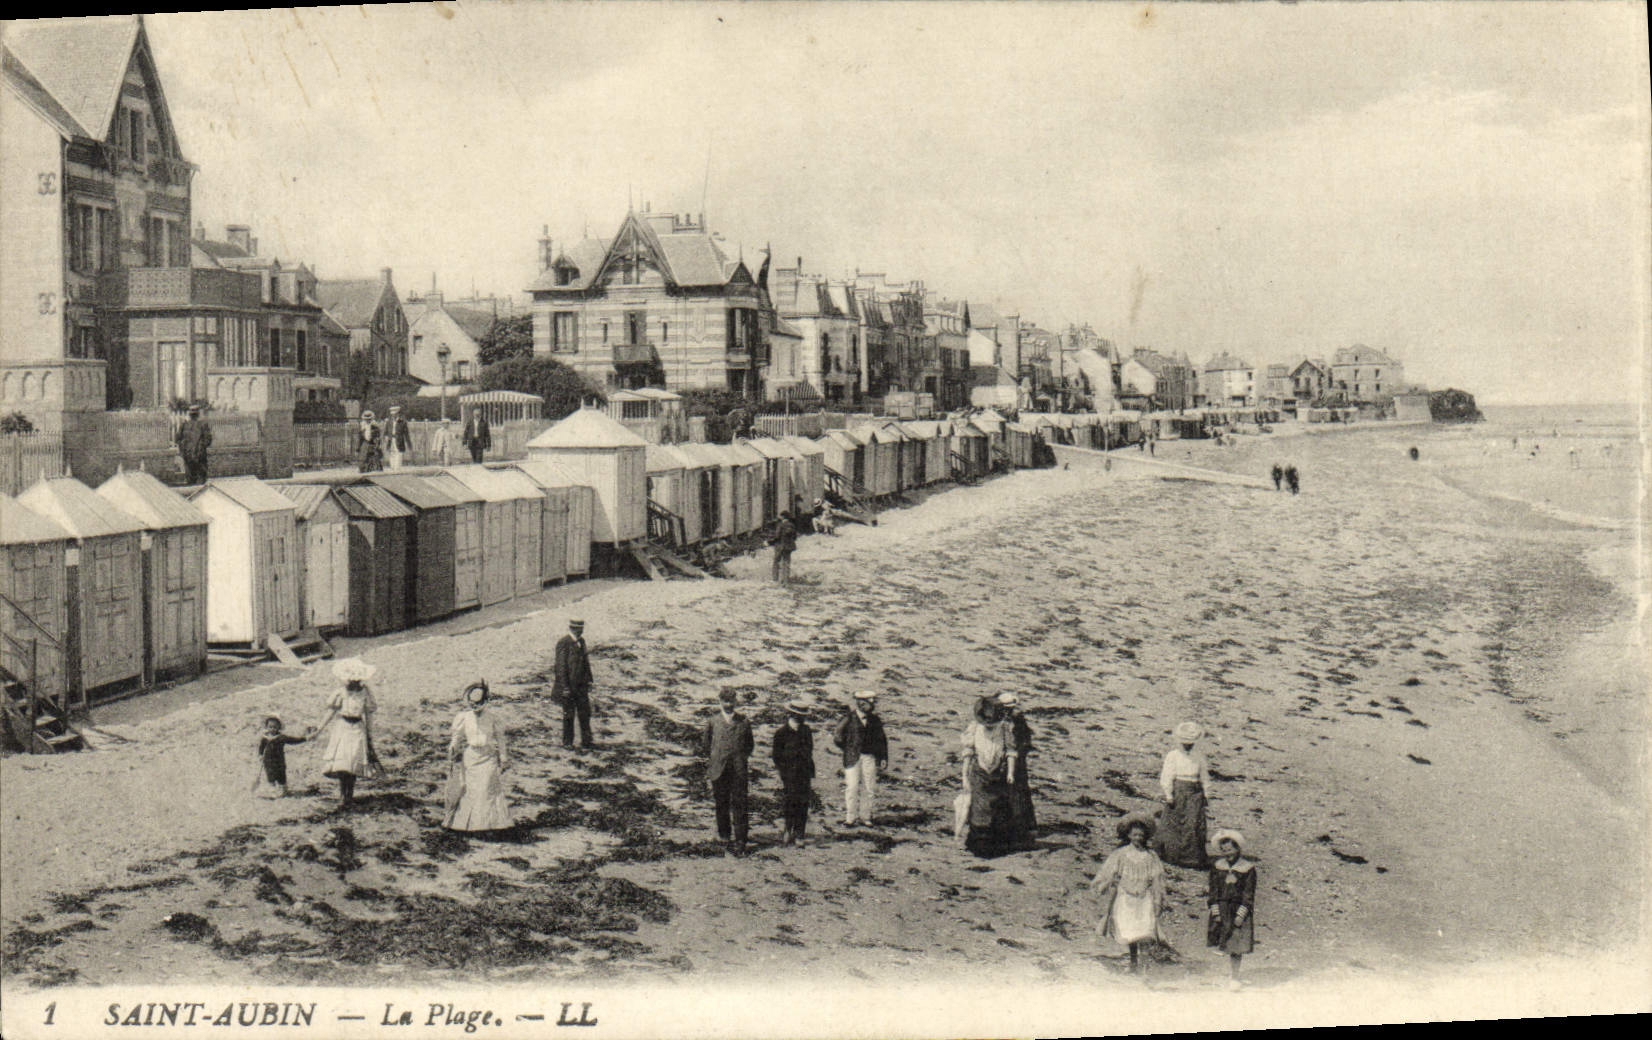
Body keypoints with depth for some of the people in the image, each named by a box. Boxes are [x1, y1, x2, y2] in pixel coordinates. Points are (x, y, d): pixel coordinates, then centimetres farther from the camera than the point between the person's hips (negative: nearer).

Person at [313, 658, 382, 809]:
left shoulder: (365, 693, 2)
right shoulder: (342, 693, 2)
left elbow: (368, 715, 7)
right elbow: (332, 711, 6)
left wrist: (369, 735, 8)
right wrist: (319, 728, 2)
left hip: (358, 729, 0)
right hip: (342, 727, 0)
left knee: (354, 762, -8)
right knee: (341, 763, -8)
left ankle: (349, 795, 3)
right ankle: (343, 796, -1)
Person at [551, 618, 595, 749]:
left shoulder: (581, 641, 9)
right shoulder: (563, 643, -14)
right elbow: (561, 666, -16)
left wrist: (588, 680, 15)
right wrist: (564, 687, -18)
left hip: (581, 684, 7)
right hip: (568, 684, -7)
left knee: (585, 711, 6)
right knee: (569, 714, 2)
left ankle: (586, 740, 13)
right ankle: (567, 742, 12)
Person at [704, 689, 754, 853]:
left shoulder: (743, 722, 7)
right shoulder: (713, 722, 7)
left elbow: (749, 743, 17)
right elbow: (707, 743, 15)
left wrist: (747, 756, 5)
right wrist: (708, 761, 9)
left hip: (739, 769, -1)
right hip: (718, 769, 1)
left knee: (739, 804, -6)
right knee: (721, 803, 10)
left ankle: (740, 841, -5)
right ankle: (724, 834, 29)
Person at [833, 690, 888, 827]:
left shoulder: (874, 720, 8)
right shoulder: (849, 719, -5)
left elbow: (882, 740, 14)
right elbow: (837, 737, -1)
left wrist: (883, 758, 8)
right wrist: (848, 750, 4)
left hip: (870, 758, 4)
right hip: (852, 758, -4)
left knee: (869, 788, 3)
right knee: (852, 787, -6)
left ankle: (865, 817, 13)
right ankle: (850, 818, 2)